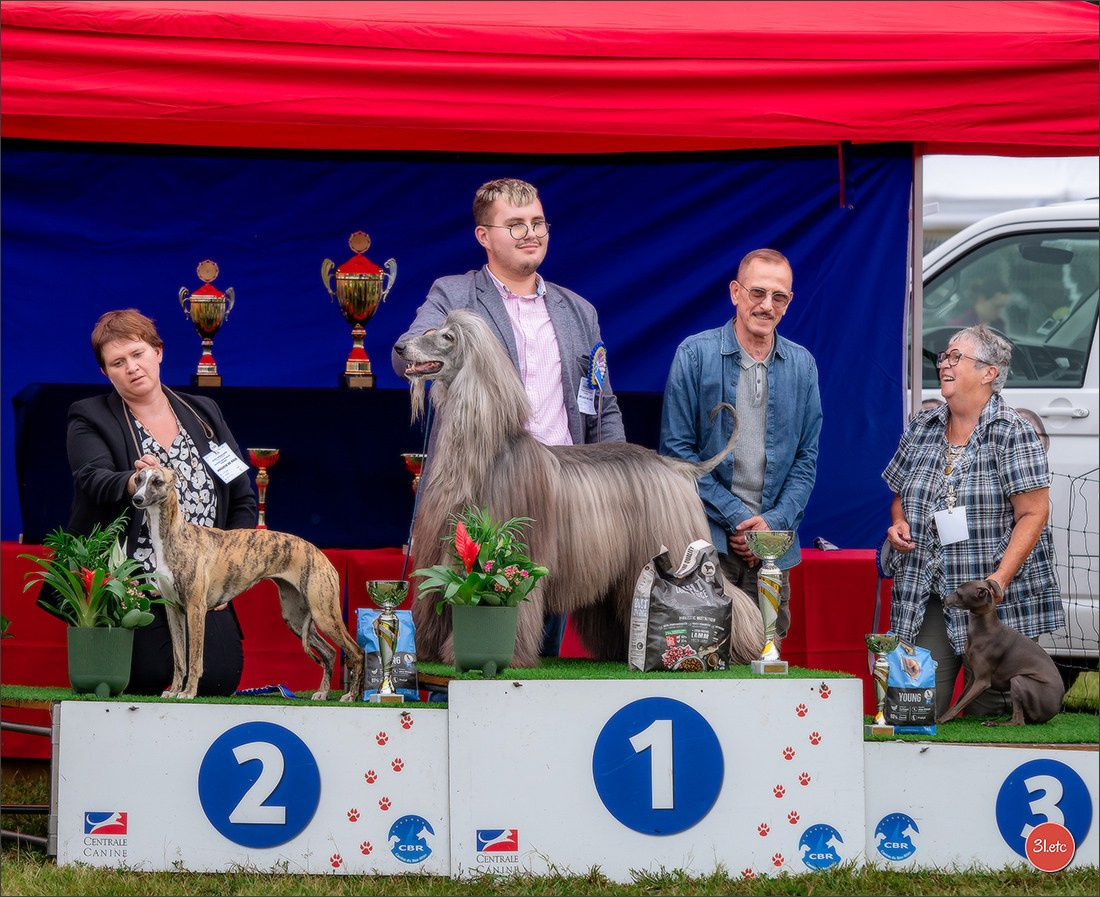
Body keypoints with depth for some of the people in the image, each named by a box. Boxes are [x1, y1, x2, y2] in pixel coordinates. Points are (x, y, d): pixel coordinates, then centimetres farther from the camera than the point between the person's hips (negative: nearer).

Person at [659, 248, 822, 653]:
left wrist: (774, 522, -4)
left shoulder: (801, 365, 11)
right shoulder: (695, 354, 0)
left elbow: (806, 456, 12)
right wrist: (736, 517, -8)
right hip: (707, 539, -3)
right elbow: (677, 449, -2)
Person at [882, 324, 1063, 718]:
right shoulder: (921, 428, 12)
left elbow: (1033, 513, -11)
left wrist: (1000, 578, -20)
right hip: (927, 598, 5)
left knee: (988, 713, 1)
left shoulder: (1012, 432, -7)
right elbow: (900, 496, 25)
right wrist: (899, 524, 1)